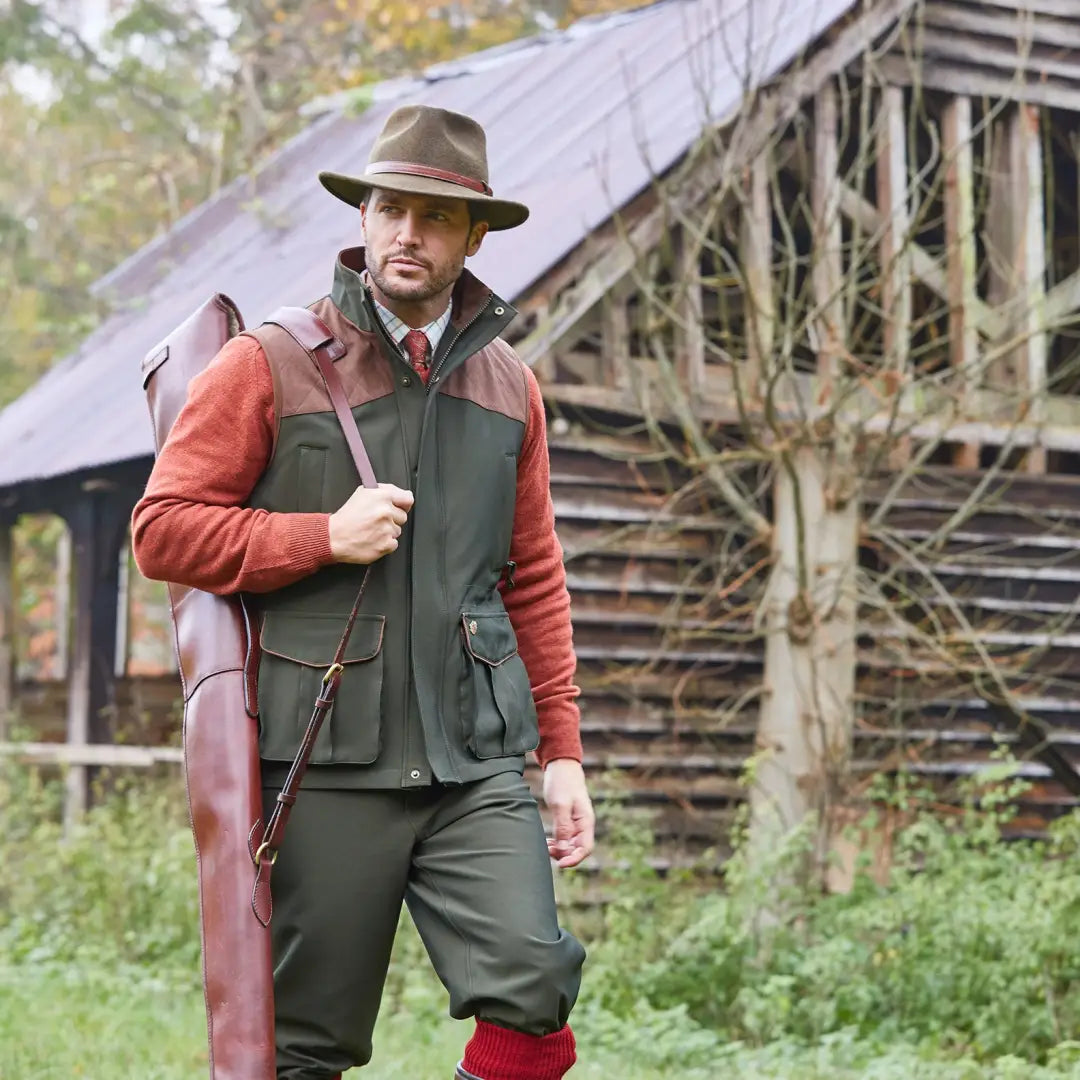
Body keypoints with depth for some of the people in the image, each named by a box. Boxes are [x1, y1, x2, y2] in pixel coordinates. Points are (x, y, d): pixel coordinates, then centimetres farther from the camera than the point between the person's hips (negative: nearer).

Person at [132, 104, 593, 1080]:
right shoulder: (269, 367, 1)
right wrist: (326, 537, -11)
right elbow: (163, 530, -1)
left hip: (476, 764, 3)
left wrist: (562, 748, 12)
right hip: (325, 765, -3)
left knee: (534, 987, -14)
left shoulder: (507, 386, 14)